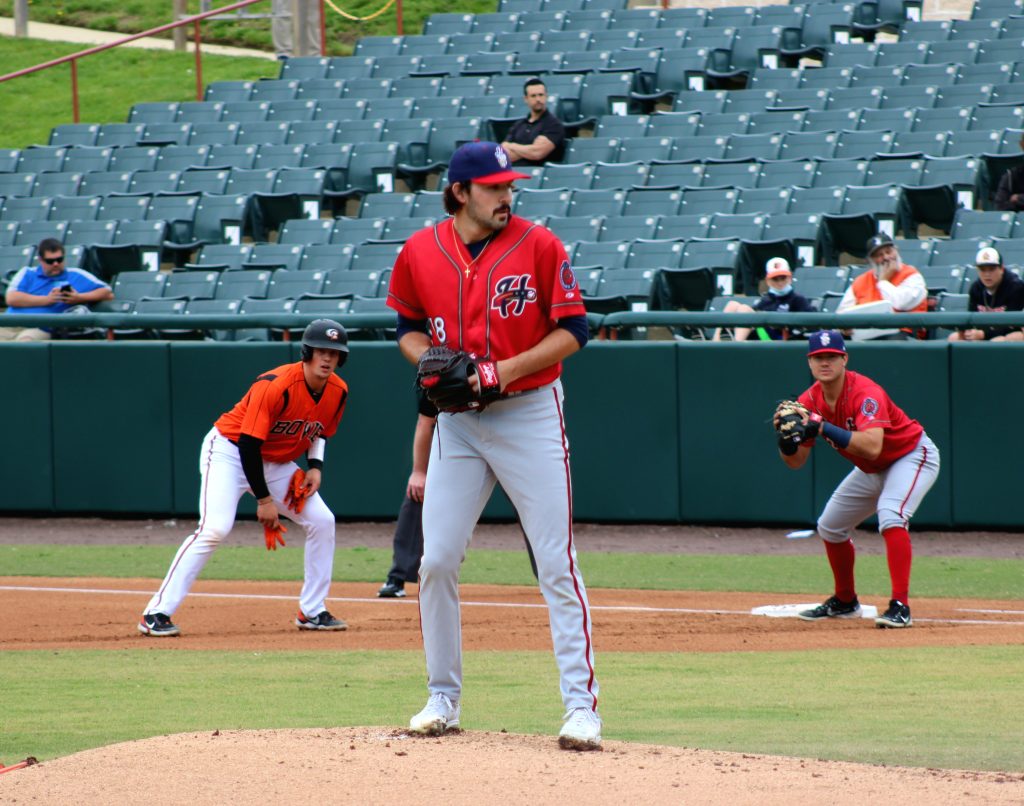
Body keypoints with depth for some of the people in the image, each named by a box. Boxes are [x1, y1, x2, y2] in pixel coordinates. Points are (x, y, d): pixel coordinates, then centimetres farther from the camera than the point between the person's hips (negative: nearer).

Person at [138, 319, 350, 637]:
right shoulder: (277, 386, -29)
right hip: (230, 451, -8)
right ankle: (157, 613, -23)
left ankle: (312, 611, 11)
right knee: (215, 528, -24)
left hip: (277, 463, 8)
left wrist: (315, 466, -4)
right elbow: (249, 443, -26)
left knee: (322, 521, -1)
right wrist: (263, 499, -23)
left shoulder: (338, 392, -6)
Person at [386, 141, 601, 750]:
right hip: (457, 421, 3)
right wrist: (428, 361, -6)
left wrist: (509, 368, -18)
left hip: (530, 414, -3)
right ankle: (444, 700, 16)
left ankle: (582, 705, -5)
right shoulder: (421, 253, 1)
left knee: (557, 564, -6)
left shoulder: (538, 244, -8)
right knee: (437, 562, 3)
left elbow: (573, 330, -7)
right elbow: (410, 328, 15)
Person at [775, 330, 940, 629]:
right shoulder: (810, 401, -10)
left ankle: (901, 607, -33)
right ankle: (845, 602, 32)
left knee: (890, 515, -32)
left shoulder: (865, 393, -32)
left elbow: (872, 446, -48)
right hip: (873, 470, 8)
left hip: (913, 456, -8)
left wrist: (822, 428, -49)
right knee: (830, 526, 12)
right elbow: (796, 461, -7)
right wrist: (785, 437, -29)